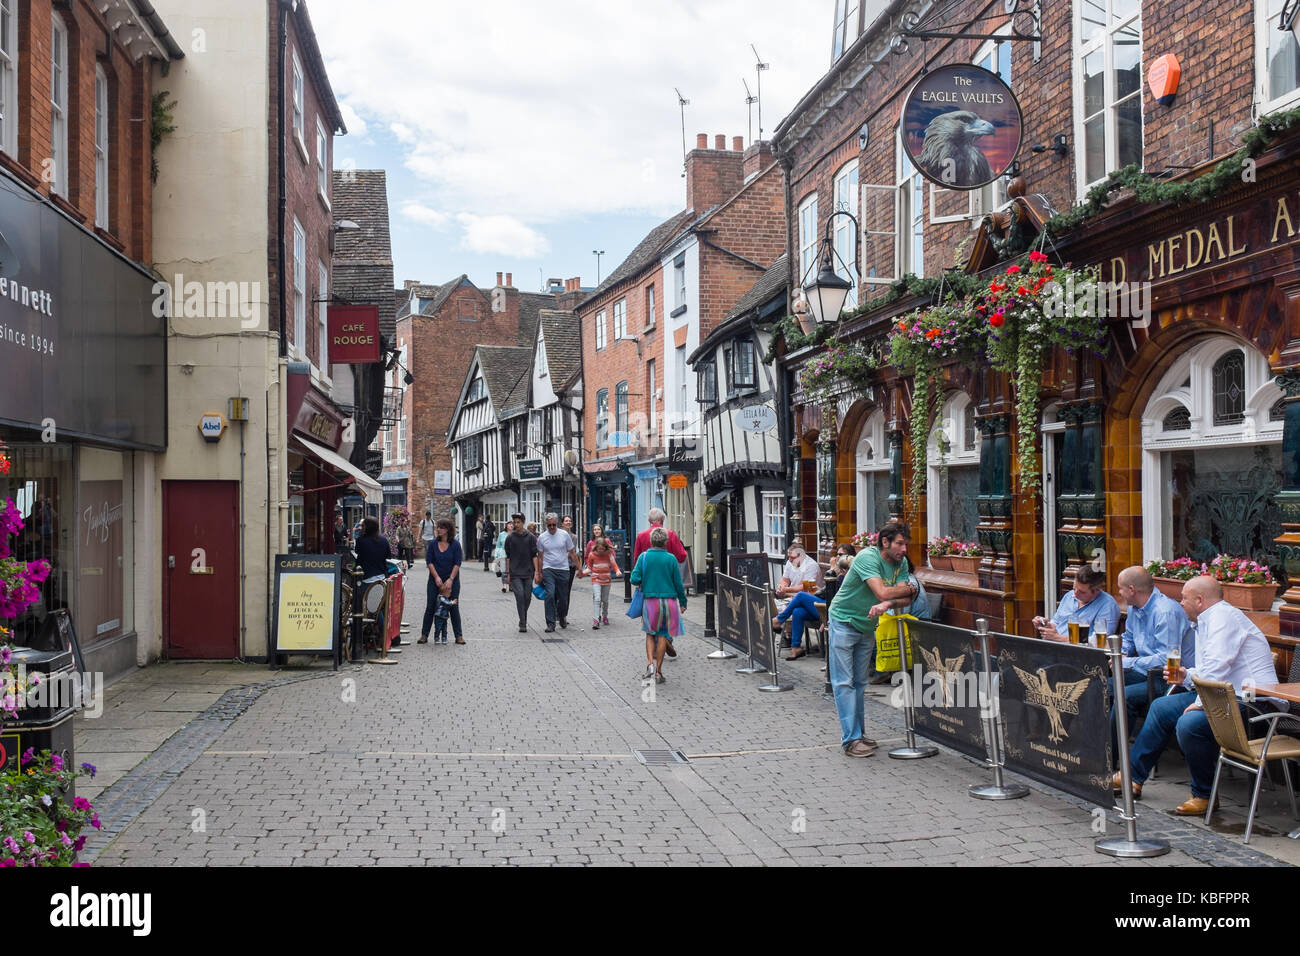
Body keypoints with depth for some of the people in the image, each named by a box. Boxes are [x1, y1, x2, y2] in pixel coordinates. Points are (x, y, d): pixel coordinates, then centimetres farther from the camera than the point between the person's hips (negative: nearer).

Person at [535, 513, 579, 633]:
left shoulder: (564, 535, 1)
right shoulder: (542, 537, 2)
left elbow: (572, 553, 8)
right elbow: (540, 557, 8)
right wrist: (539, 574, 6)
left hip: (563, 569, 1)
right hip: (548, 569, -1)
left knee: (563, 597, 5)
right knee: (550, 595, -14)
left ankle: (562, 617, 33)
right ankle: (550, 624, -11)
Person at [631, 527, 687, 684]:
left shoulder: (644, 557, -3)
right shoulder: (671, 558, -3)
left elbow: (635, 579, -7)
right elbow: (678, 583, 1)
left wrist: (641, 584, 16)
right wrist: (683, 602, 12)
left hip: (650, 600, 0)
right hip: (669, 601, 0)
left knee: (650, 634, 15)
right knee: (663, 635, 7)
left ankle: (650, 664, -4)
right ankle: (658, 671, 7)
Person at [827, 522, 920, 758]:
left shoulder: (901, 562, -3)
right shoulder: (868, 557, -26)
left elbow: (905, 599, -9)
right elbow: (882, 592, -35)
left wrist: (887, 604, -31)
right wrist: (911, 588, -17)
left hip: (867, 626, 7)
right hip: (843, 622, -7)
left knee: (859, 682, 12)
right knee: (844, 682, -6)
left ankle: (857, 733, 19)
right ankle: (850, 739, -6)